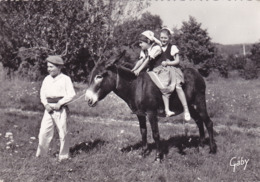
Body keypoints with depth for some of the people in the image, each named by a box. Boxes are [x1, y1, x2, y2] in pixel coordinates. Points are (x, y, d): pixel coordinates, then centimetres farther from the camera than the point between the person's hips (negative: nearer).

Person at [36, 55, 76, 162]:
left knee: (63, 133, 2)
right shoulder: (47, 79, 10)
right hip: (48, 108, 4)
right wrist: (45, 104, -5)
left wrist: (60, 103, -15)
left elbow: (71, 94, -8)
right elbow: (42, 93, 13)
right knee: (43, 132, 2)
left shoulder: (65, 79, -4)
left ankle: (63, 156, 16)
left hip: (60, 109, -4)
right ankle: (41, 155, 14)